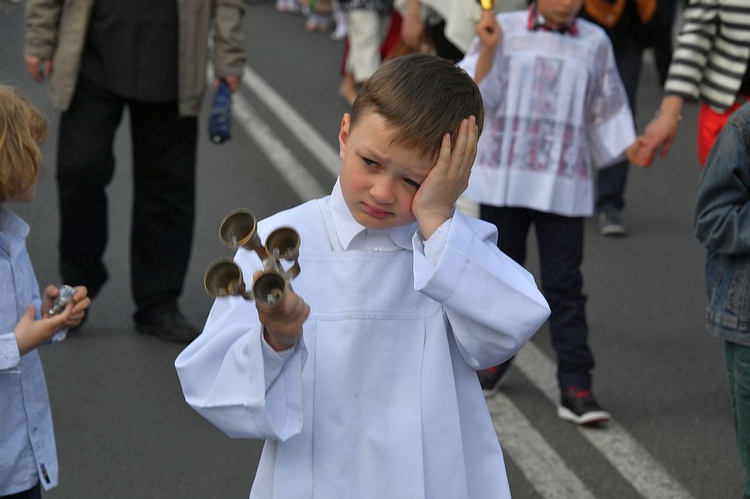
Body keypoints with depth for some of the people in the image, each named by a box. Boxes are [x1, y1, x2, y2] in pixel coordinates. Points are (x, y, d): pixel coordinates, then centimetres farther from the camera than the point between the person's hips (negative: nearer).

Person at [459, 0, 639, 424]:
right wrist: (488, 49, -15)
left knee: (565, 284, -2)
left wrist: (629, 146, 1)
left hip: (564, 185, 0)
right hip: (503, 178, 0)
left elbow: (606, 111, 14)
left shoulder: (594, 43, 5)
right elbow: (478, 99, -3)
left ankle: (575, 386, 0)